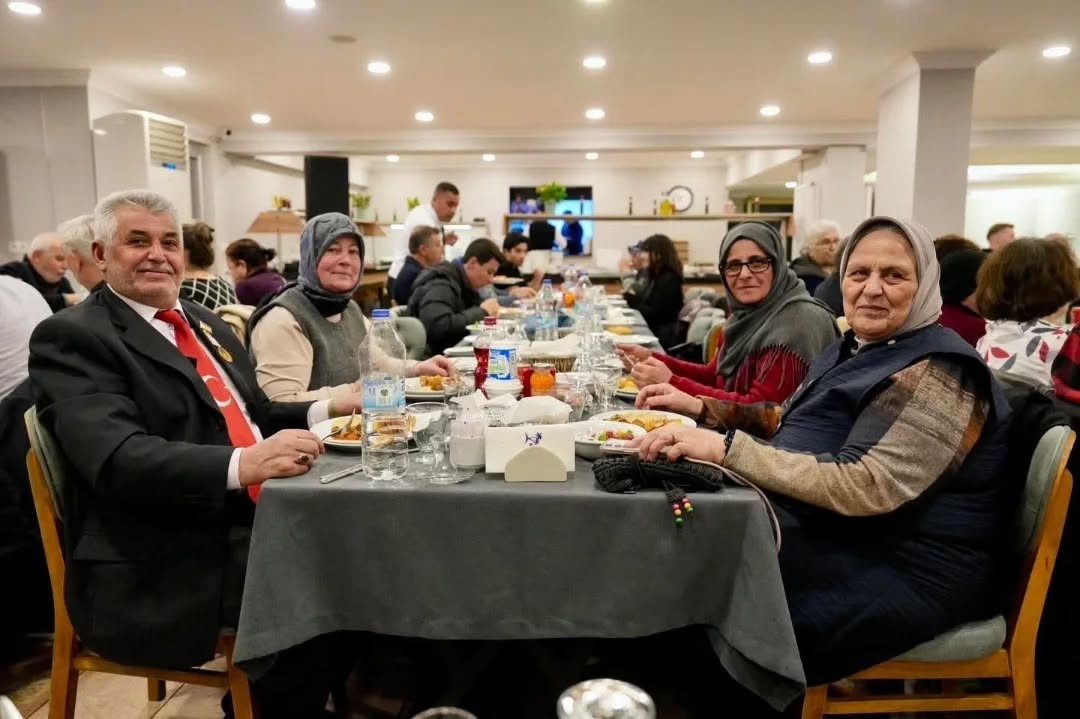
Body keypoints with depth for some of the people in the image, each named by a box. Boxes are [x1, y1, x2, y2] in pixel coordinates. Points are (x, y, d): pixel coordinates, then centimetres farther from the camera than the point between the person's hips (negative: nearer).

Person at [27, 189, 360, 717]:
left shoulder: (204, 322, 17)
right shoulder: (72, 337, -7)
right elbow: (118, 457, -22)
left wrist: (329, 409, 3)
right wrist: (244, 465, -35)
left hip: (259, 520, 7)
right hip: (163, 568, -7)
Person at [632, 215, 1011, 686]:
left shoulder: (935, 373, -18)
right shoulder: (857, 348, 12)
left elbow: (866, 487, -29)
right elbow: (795, 426, 19)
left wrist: (726, 448, -32)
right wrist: (704, 409, 5)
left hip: (904, 572, -8)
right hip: (839, 539, 8)